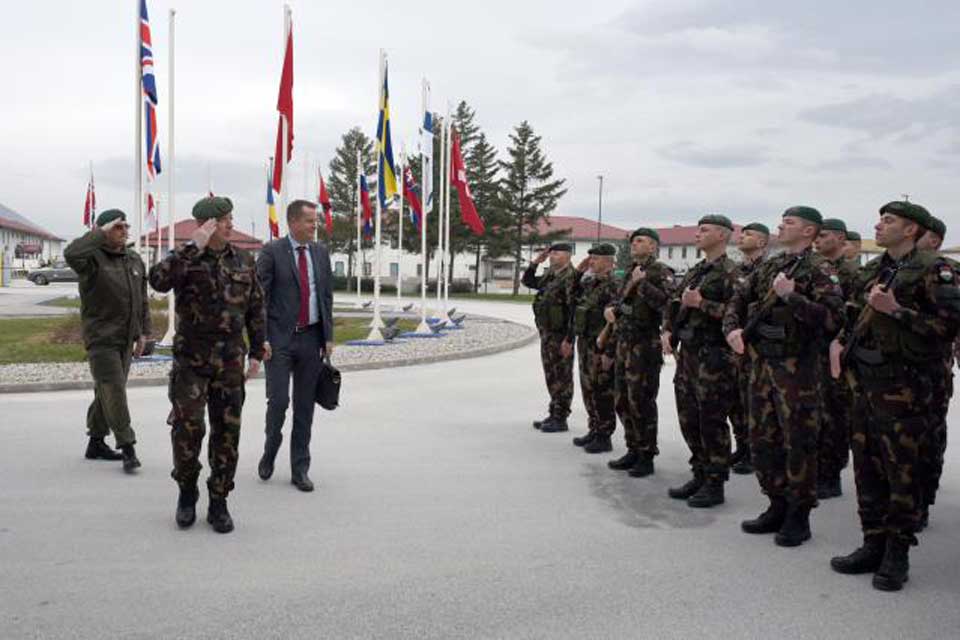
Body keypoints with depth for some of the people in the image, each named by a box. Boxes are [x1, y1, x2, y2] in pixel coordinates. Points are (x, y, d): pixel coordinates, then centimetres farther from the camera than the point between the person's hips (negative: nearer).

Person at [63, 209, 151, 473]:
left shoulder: (135, 260, 10)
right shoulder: (92, 258, -10)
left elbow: (142, 299, 16)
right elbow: (71, 254, -35)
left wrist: (143, 332, 12)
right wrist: (101, 233, -27)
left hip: (126, 340, 7)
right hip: (101, 339, -7)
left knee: (107, 392, 14)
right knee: (114, 392, -11)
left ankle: (96, 443, 25)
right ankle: (128, 449, -9)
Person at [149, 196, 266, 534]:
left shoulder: (244, 261, 7)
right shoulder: (185, 258, -4)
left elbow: (256, 308, 12)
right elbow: (158, 280, -26)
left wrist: (257, 351, 8)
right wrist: (193, 246, -26)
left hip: (230, 362, 3)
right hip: (191, 359, -3)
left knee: (227, 432, 4)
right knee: (188, 426, -10)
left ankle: (218, 503, 17)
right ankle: (187, 490, 15)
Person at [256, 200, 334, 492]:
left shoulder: (320, 252, 10)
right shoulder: (271, 251, -4)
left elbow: (327, 296, 12)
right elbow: (259, 296, -6)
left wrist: (329, 336, 6)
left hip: (311, 338, 4)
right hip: (280, 339, -4)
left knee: (305, 406, 7)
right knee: (278, 400, -8)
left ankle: (300, 469, 15)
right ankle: (270, 450, 21)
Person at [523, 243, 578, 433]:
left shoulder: (571, 277, -14)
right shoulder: (550, 276, 14)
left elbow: (573, 308, -20)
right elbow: (527, 281, 26)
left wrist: (569, 339, -24)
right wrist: (535, 262, 11)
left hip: (560, 334, -9)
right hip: (546, 332, 9)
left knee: (562, 377, -1)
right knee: (551, 376, 15)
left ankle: (560, 419, 5)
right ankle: (553, 415, 24)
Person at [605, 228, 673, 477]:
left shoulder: (661, 272, -8)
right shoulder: (632, 271, 17)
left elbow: (666, 302, -23)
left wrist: (642, 283, -19)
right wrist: (612, 308, 7)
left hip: (645, 346, -9)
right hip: (623, 344, 9)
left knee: (641, 402, -5)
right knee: (622, 400, 12)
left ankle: (647, 456, 6)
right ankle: (633, 450, 24)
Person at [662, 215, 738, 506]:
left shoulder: (730, 272, -9)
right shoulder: (695, 271, 16)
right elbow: (677, 305, 23)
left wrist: (701, 303, -19)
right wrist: (668, 331, 7)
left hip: (713, 359, -8)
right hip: (687, 354, 8)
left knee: (712, 422, -2)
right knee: (689, 419, 12)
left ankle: (715, 485, 8)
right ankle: (699, 476, 25)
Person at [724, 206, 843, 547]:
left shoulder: (819, 270, -8)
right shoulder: (769, 267, 14)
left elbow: (832, 317, -21)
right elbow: (738, 300, 20)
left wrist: (791, 296, -24)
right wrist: (732, 328, 2)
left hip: (797, 366, -7)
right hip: (762, 363, 7)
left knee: (798, 443, -1)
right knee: (763, 440, 12)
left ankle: (798, 518, 10)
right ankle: (778, 508, 25)